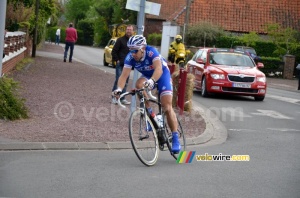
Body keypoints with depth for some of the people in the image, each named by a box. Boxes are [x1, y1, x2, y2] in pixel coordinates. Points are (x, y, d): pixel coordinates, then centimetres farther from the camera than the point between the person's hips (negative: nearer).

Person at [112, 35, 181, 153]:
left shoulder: (151, 52, -34)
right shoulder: (130, 58, -21)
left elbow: (158, 69, -49)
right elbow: (124, 75, -29)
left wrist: (151, 81, -67)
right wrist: (119, 88, -48)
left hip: (162, 74, -4)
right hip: (147, 76, 4)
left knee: (167, 108, -14)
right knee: (139, 85, -32)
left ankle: (175, 138, -6)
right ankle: (149, 114, -14)